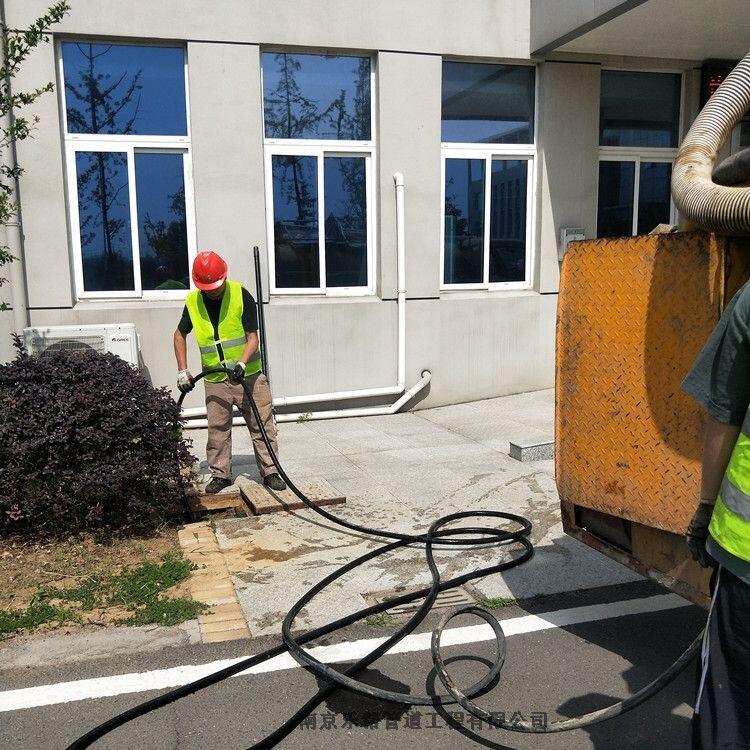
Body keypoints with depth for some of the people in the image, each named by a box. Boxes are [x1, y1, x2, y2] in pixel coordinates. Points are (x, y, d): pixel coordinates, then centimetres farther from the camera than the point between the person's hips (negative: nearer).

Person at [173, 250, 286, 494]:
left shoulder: (241, 295, -12)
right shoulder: (192, 301, -2)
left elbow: (253, 338, -13)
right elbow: (180, 335, 13)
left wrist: (241, 364, -29)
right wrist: (183, 371, 5)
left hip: (248, 374, -3)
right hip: (214, 380, 3)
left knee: (262, 425, 2)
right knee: (217, 430, 9)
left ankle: (270, 472, 13)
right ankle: (220, 474, 23)